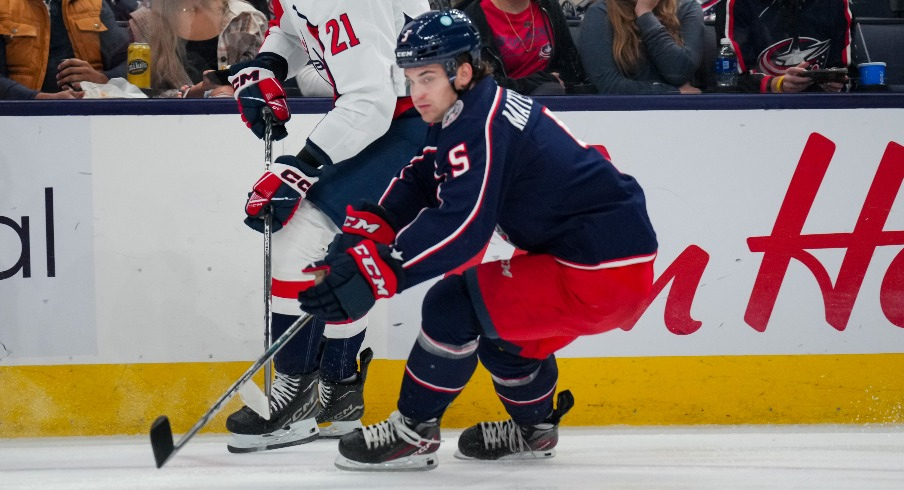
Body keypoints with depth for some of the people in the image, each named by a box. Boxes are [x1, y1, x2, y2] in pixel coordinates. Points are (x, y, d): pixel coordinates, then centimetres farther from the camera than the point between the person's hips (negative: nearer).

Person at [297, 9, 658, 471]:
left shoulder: (481, 124, -19)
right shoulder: (469, 113, 13)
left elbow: (461, 225, -29)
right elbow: (419, 183, 18)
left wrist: (373, 275, -33)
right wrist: (363, 237, 2)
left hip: (602, 273, -10)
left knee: (453, 304, -12)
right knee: (498, 321, 26)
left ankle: (412, 433, -1)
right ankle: (534, 428, 41)